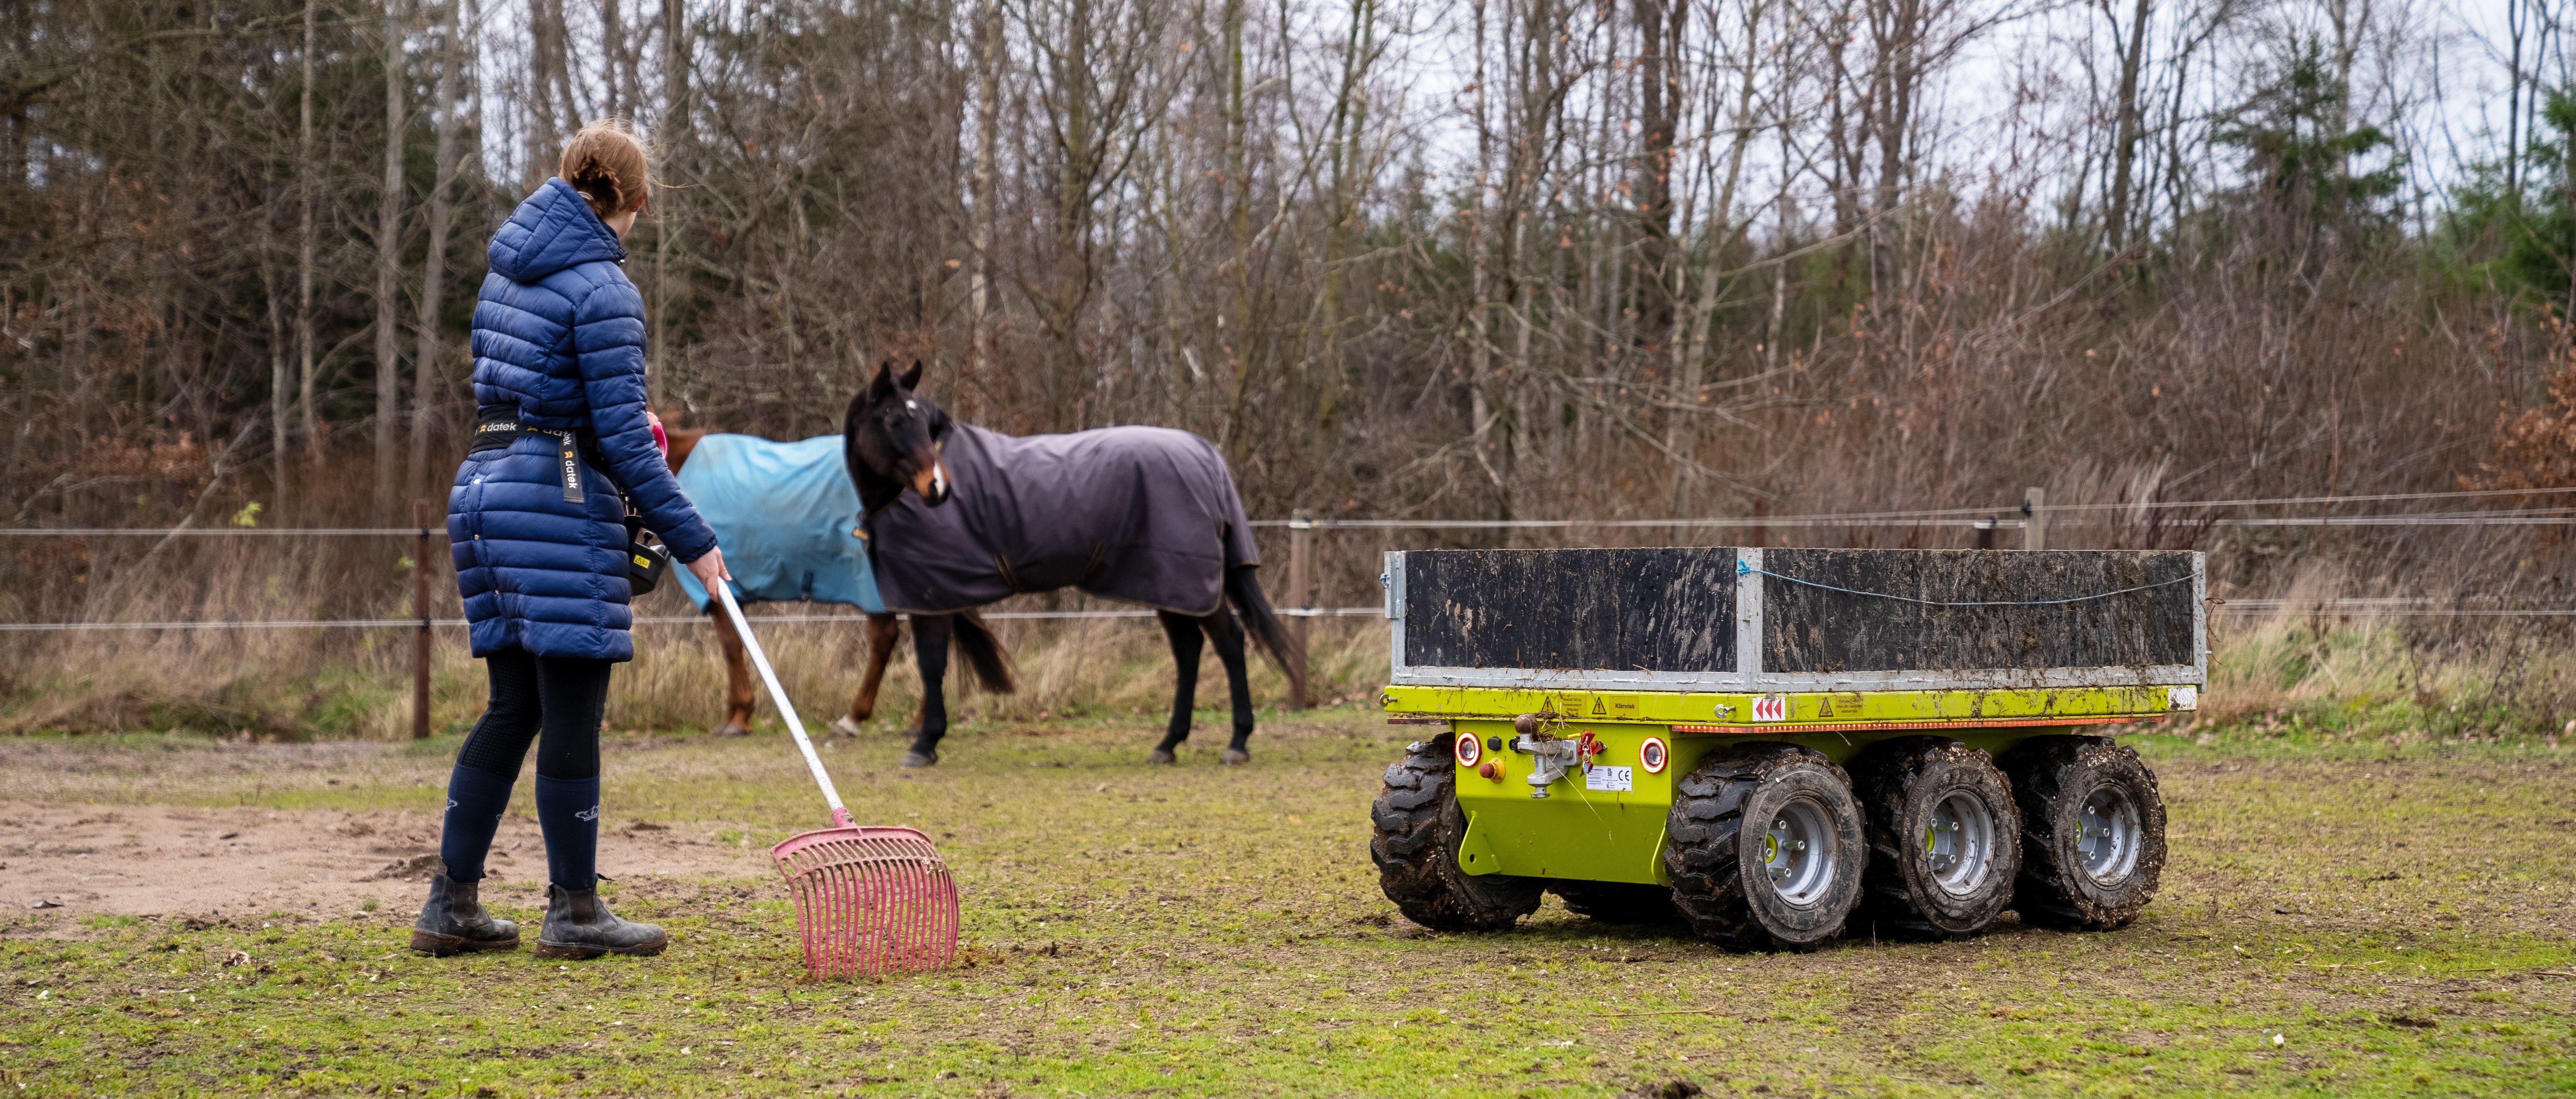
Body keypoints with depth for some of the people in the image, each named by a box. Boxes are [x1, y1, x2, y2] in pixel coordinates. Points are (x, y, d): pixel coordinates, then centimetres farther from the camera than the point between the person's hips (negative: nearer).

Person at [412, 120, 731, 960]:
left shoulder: (509, 270, 15)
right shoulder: (600, 286, -12)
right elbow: (622, 435, -15)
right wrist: (689, 538, -12)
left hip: (487, 486, 9)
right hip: (560, 501, -8)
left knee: (513, 708, 13)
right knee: (572, 710, -2)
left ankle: (451, 904, 12)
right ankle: (574, 911, 4)